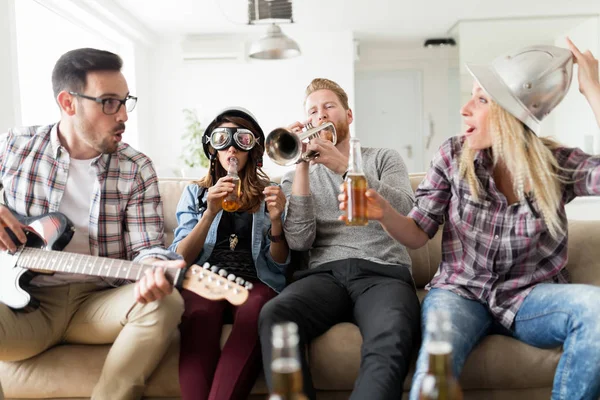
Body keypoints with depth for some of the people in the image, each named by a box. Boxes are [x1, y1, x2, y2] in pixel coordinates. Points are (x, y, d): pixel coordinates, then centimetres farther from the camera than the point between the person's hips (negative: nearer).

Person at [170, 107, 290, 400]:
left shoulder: (270, 193, 17)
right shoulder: (195, 193, 18)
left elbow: (280, 265, 10)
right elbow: (180, 260, 4)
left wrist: (276, 222, -9)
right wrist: (210, 213, -11)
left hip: (256, 281, 0)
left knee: (255, 313, -37)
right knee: (199, 315, -37)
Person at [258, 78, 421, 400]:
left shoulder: (383, 158, 21)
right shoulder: (296, 176, 21)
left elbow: (405, 211, -2)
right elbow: (299, 241, 2)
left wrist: (345, 167, -11)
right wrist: (302, 167, -3)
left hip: (383, 271, -1)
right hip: (325, 273, 2)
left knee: (390, 343, -38)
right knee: (272, 315, -33)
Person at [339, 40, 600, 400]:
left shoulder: (559, 165, -5)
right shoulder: (454, 156, -3)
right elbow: (418, 234, 1)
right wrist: (384, 212, -22)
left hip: (531, 298, 2)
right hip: (461, 292, -1)